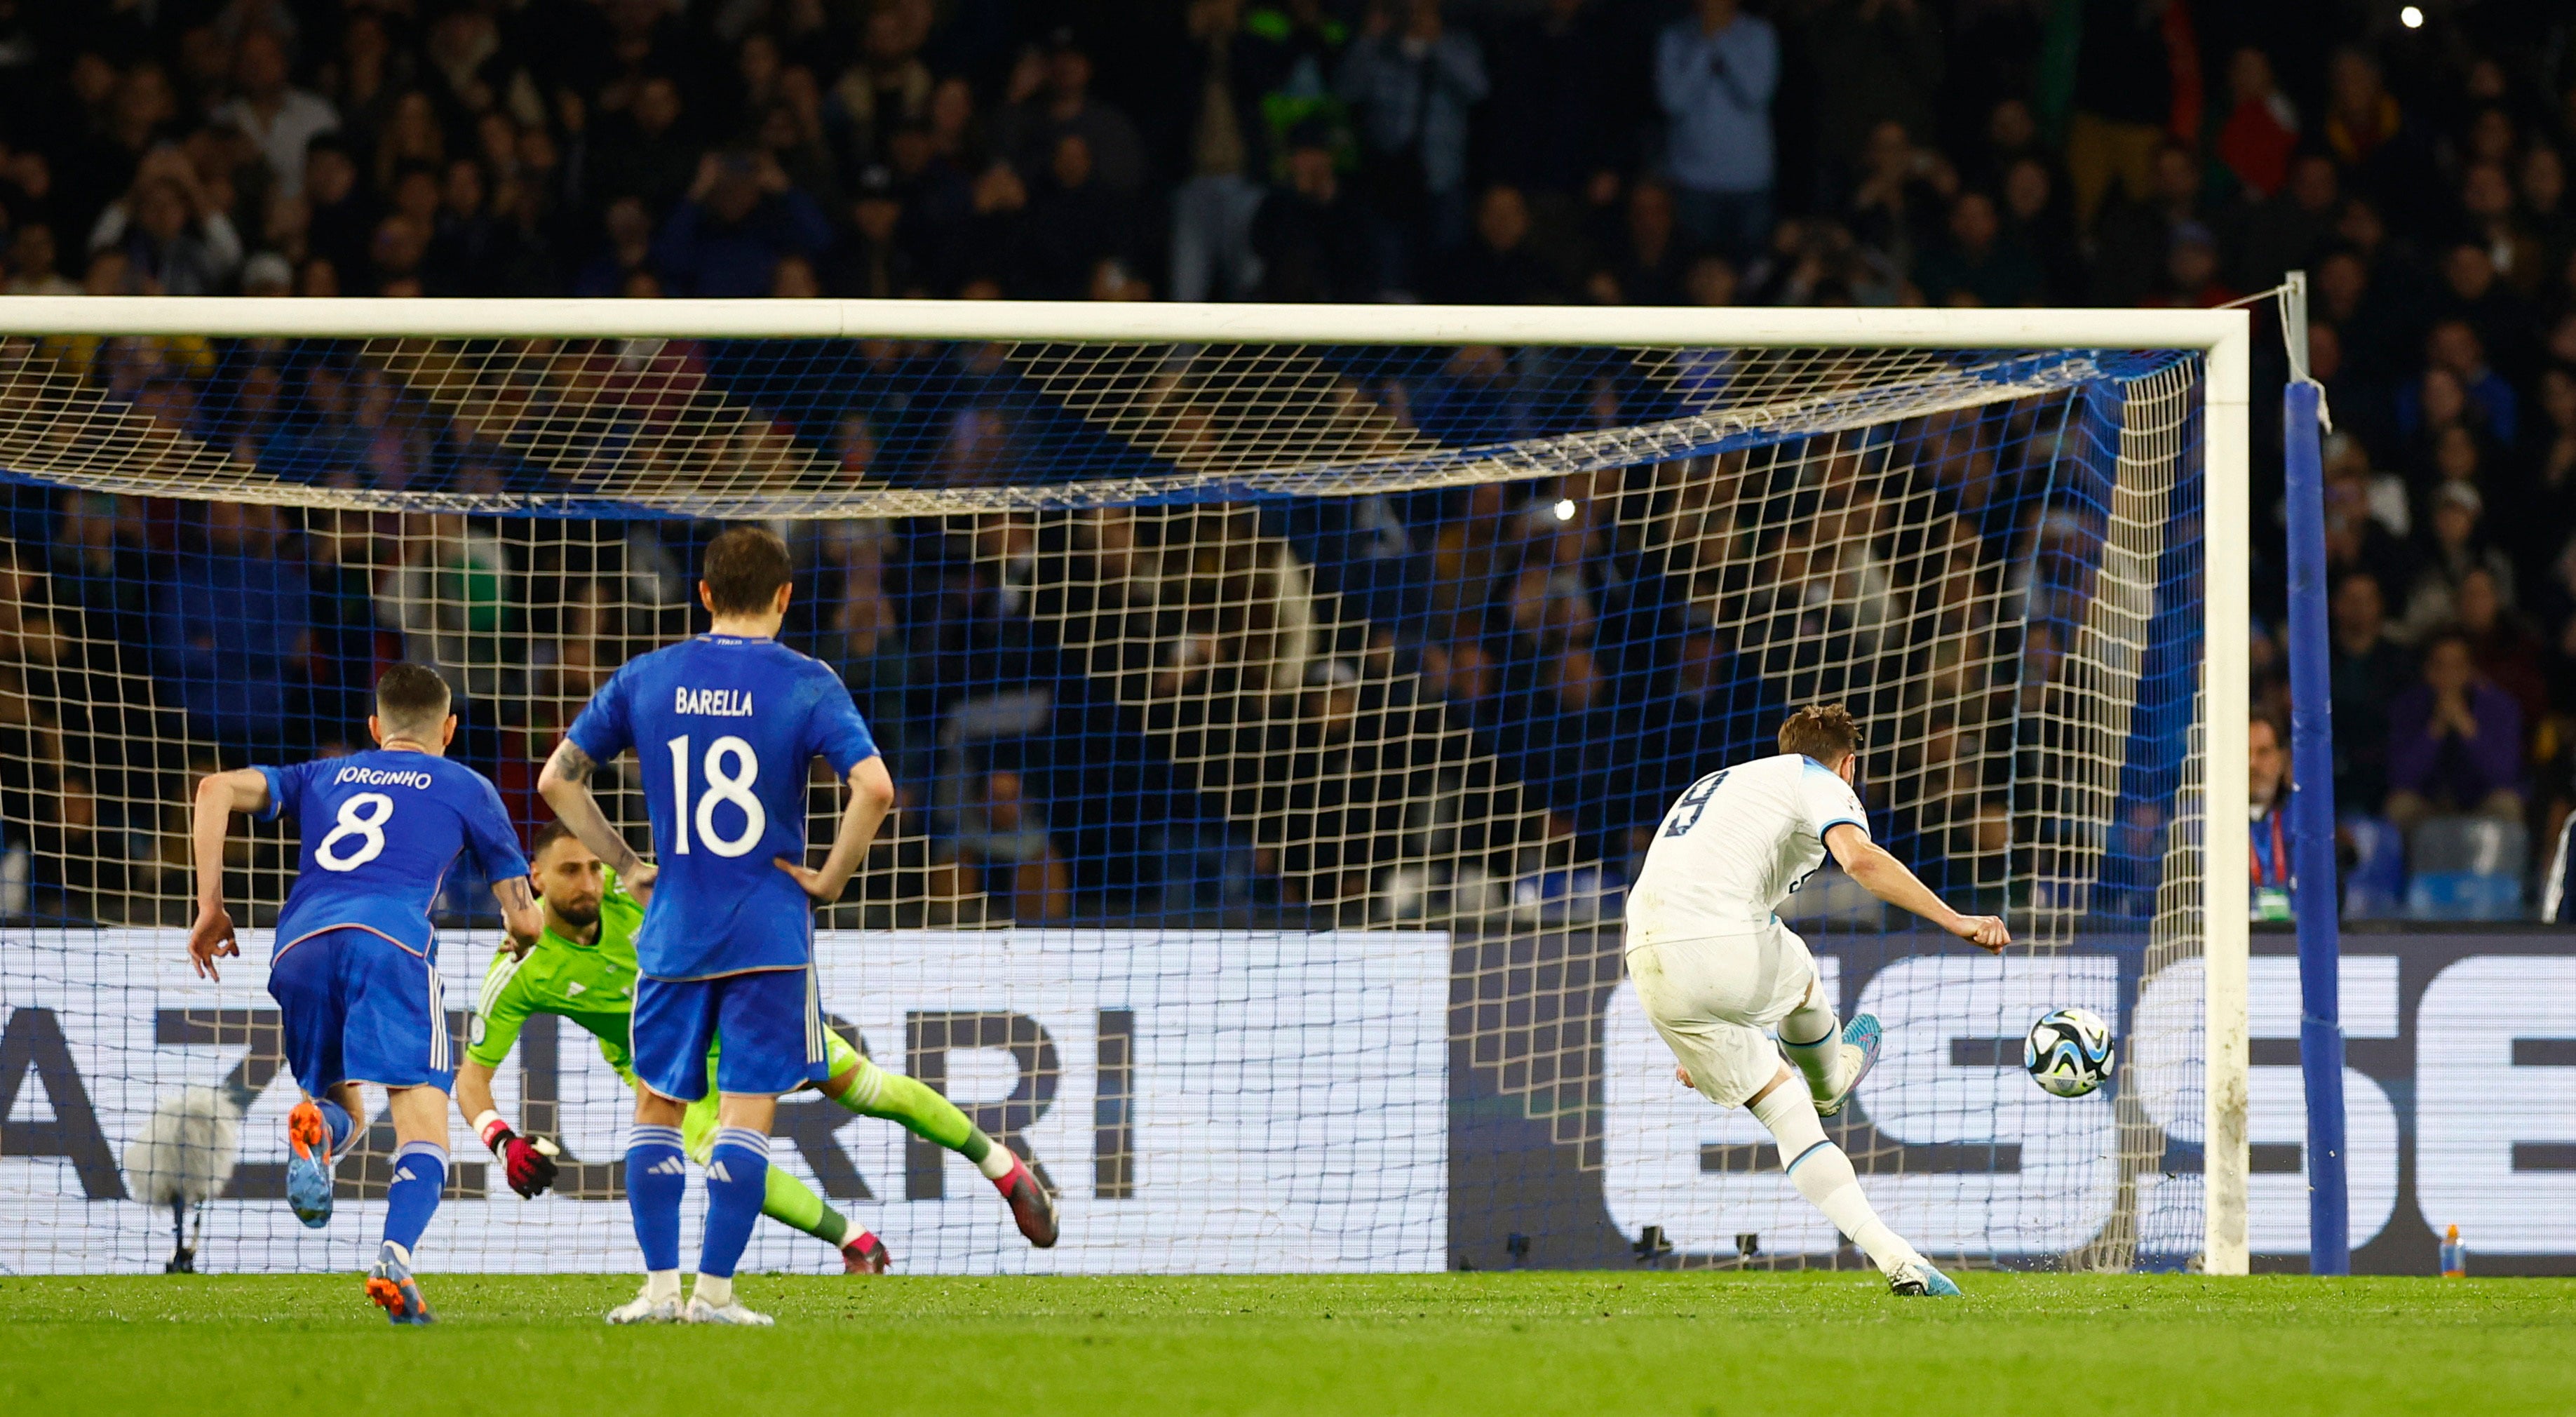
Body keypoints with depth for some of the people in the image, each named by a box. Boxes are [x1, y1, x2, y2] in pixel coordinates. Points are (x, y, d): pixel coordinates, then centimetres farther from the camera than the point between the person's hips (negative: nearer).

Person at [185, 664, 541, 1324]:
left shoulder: (324, 776, 32)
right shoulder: (466, 788, 25)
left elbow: (217, 789, 16)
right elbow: (523, 922, 25)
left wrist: (210, 909, 16)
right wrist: (526, 921, 50)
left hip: (301, 945, 3)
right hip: (391, 938, -3)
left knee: (343, 1109, 19)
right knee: (423, 1128, -8)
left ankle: (316, 1127, -20)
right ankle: (394, 1258, -36)